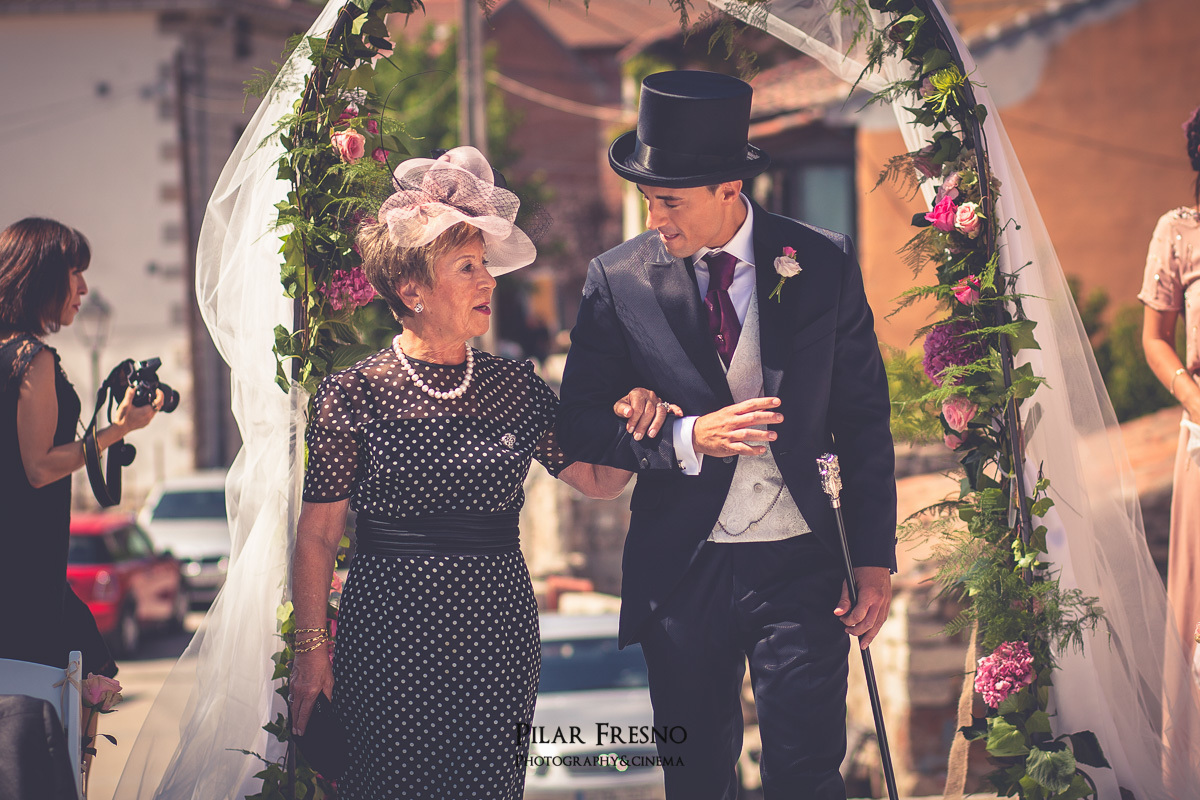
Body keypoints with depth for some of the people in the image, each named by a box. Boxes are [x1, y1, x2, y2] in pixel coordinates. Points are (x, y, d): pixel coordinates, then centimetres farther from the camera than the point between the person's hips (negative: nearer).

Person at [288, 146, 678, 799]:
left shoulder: (516, 388, 7)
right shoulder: (354, 395, -4)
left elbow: (600, 480, 11)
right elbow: (317, 535, -2)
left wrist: (633, 423, -9)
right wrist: (312, 647, -4)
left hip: (498, 639, 3)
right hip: (387, 640, -3)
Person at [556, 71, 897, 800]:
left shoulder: (824, 265, -2)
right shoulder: (619, 281, -3)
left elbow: (865, 421, 3)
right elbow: (579, 427, 0)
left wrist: (875, 560, 0)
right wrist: (687, 439, -17)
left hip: (799, 566, -1)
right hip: (681, 569, 1)